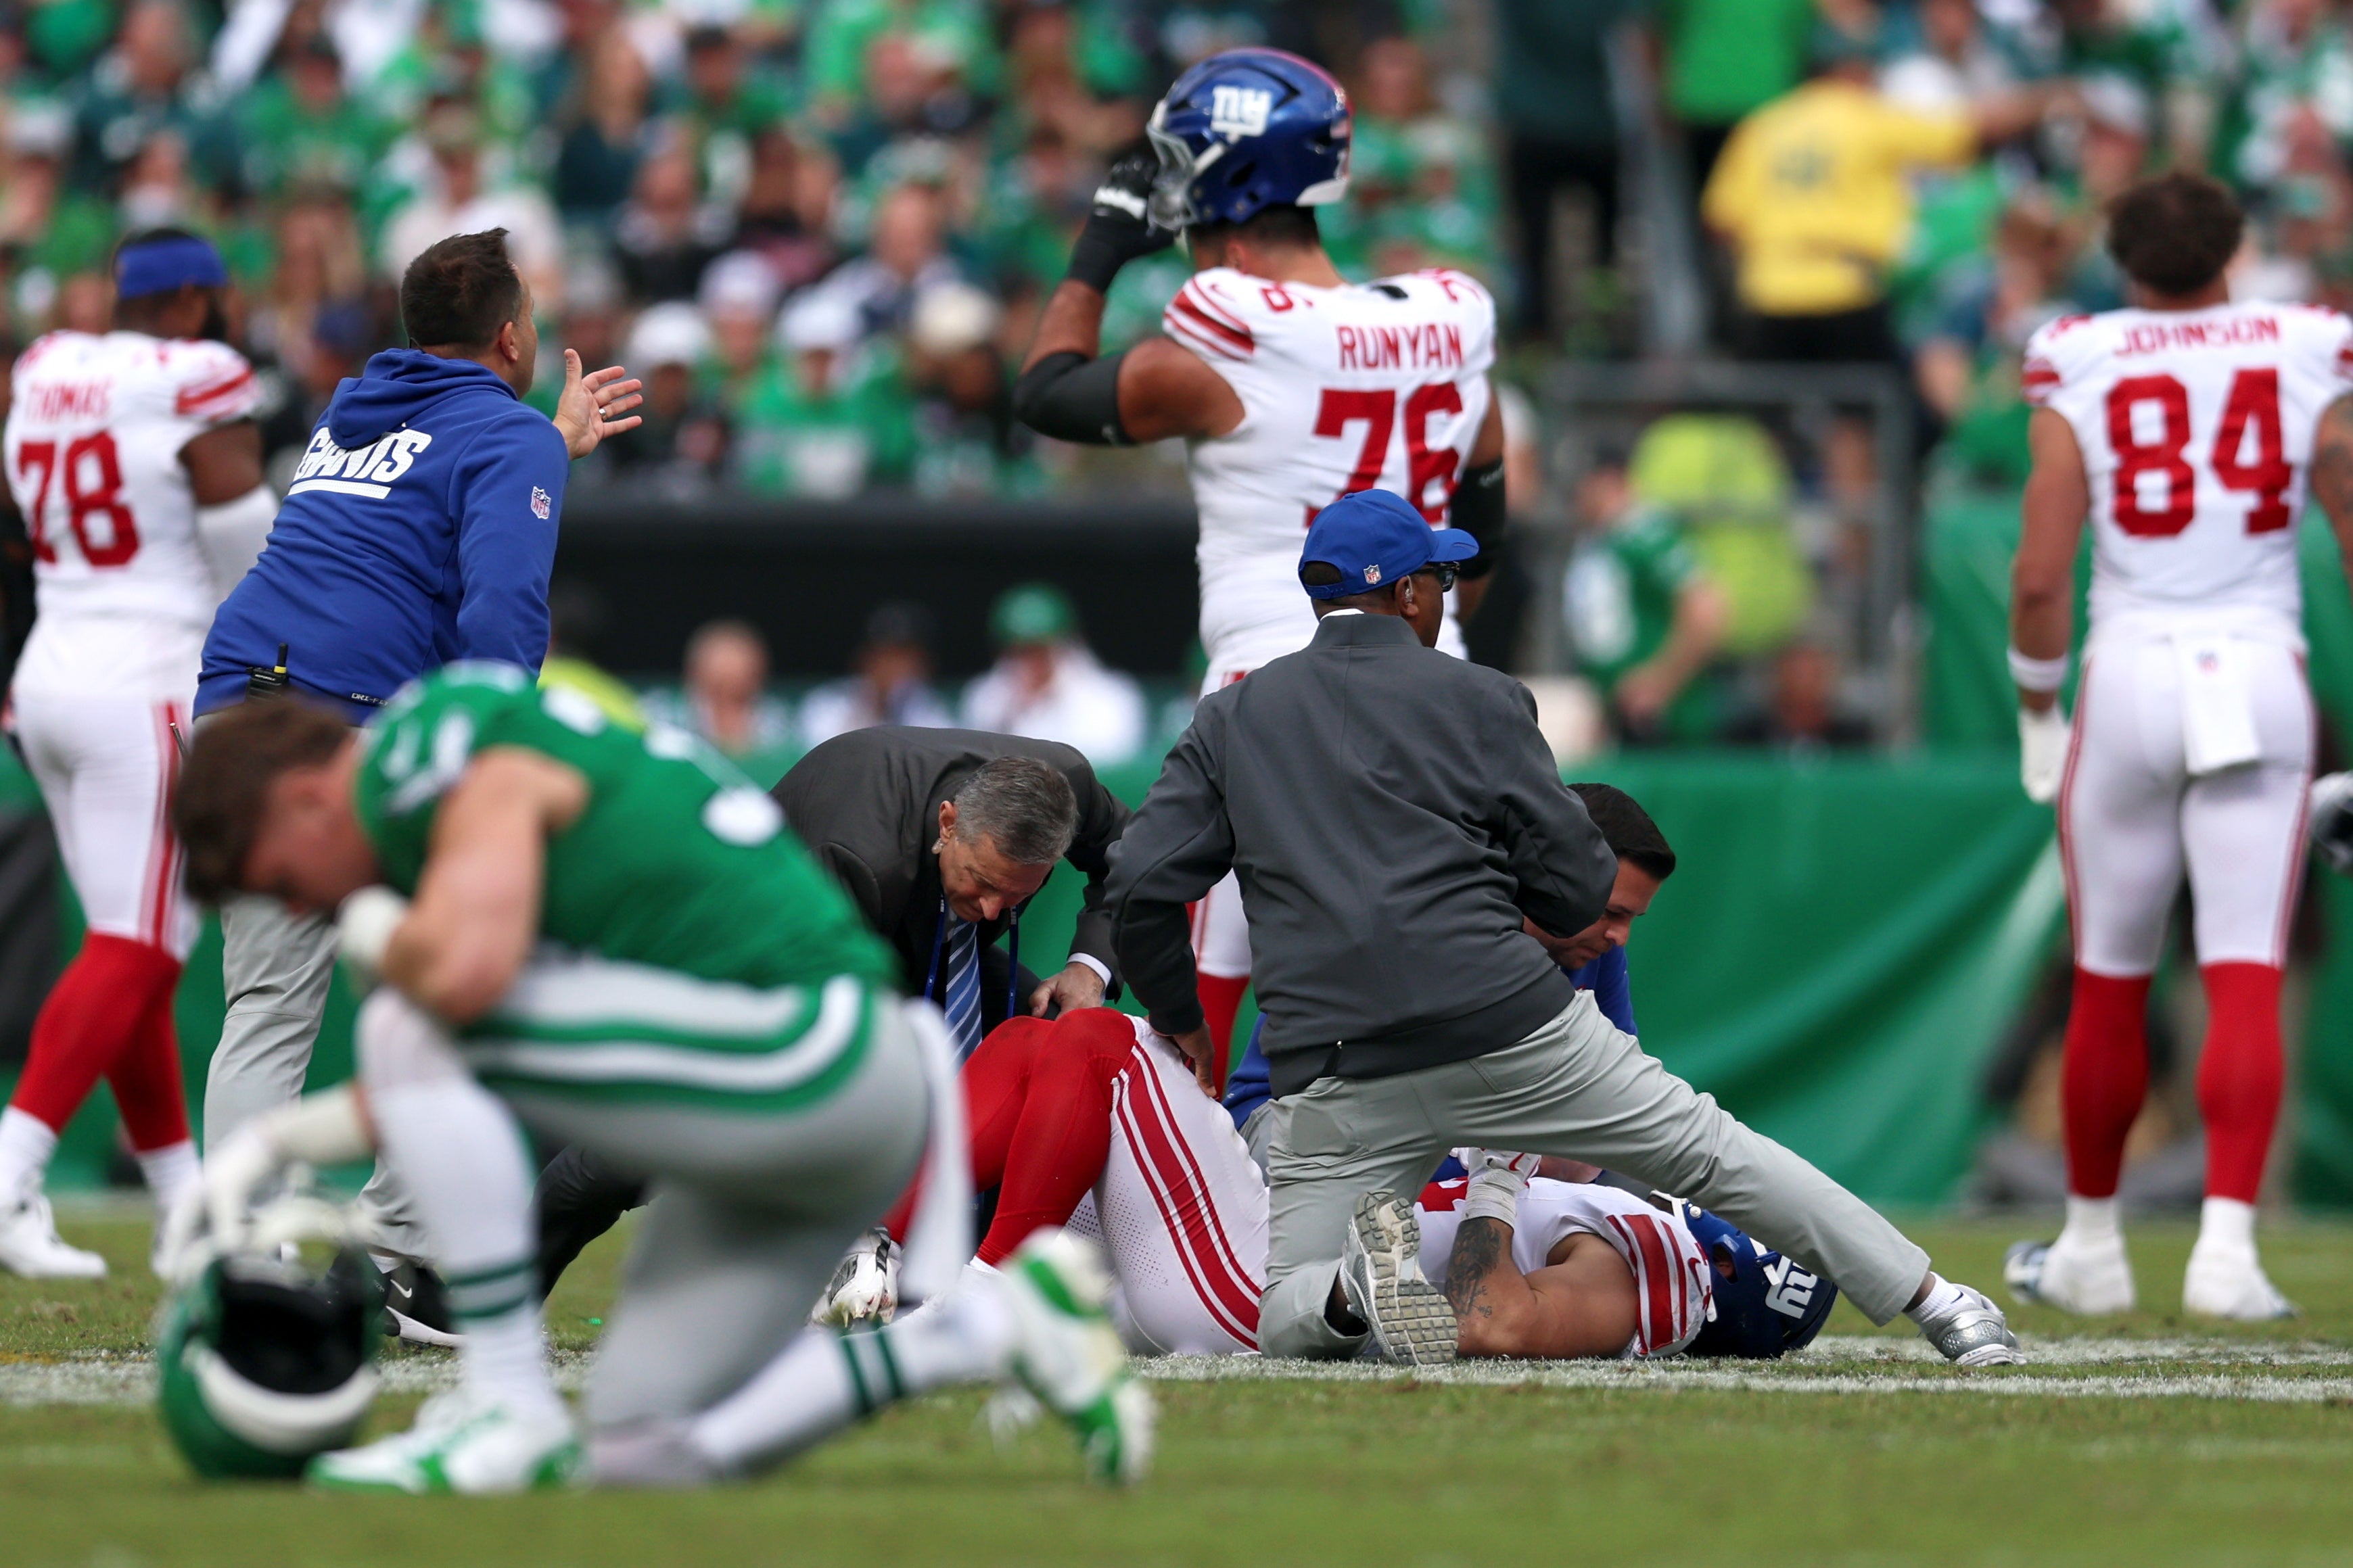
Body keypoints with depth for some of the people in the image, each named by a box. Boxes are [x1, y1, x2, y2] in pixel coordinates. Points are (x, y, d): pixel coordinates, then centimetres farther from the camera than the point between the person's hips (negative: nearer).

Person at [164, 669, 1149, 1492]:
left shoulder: (471, 764, -13)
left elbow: (465, 969, -32)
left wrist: (375, 932, -10)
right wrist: (278, 1140, 15)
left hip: (806, 1061, -11)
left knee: (411, 1026, -16)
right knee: (645, 1455, 10)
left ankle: (509, 1411, -13)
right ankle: (997, 1324, 12)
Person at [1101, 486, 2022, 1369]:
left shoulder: (1230, 721, 13)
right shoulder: (1479, 701, 6)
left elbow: (1142, 887, 5)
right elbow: (1580, 894, 3)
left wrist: (1177, 1022, 20)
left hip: (1336, 1080, 1)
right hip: (1511, 1031, -1)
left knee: (1282, 1319, 11)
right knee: (1714, 1155, 13)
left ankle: (1358, 1291, -22)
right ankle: (1939, 1305, 14)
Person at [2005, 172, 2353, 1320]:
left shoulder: (2081, 374, -1)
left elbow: (2040, 578, -3)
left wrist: (2038, 707, 13)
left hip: (2131, 677, 0)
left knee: (2109, 988, 13)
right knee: (2246, 986, -2)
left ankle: (2092, 1245, 24)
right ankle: (2227, 1247, -15)